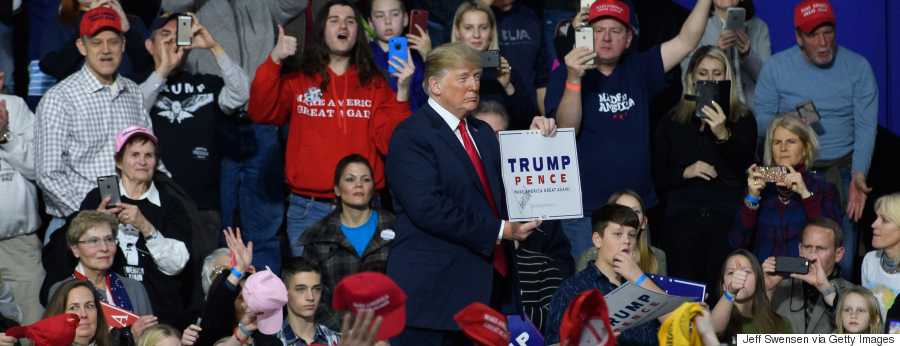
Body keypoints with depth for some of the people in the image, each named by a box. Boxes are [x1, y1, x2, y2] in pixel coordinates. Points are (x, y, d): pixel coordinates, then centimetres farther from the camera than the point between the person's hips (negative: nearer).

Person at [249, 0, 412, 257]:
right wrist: (274, 61, -15)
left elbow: (389, 143, -1)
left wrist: (401, 93, -13)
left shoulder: (375, 85, 10)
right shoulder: (297, 82, 9)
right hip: (308, 210, 0)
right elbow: (261, 113, -8)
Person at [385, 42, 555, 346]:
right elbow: (428, 208, -20)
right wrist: (498, 231, -18)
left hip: (489, 284, 7)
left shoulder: (482, 132, 20)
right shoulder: (411, 136, -8)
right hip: (436, 289, -7)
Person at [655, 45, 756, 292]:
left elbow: (746, 166, -3)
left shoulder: (742, 119, 14)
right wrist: (685, 172, -5)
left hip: (727, 216, -1)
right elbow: (658, 177, 14)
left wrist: (723, 135, -19)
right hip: (681, 214, 1)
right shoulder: (672, 121, 18)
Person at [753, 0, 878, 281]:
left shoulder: (858, 68, 3)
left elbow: (866, 127, -1)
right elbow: (760, 121, 7)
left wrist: (859, 174, -15)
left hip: (841, 171, 0)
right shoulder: (776, 67, 4)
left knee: (842, 260, -7)